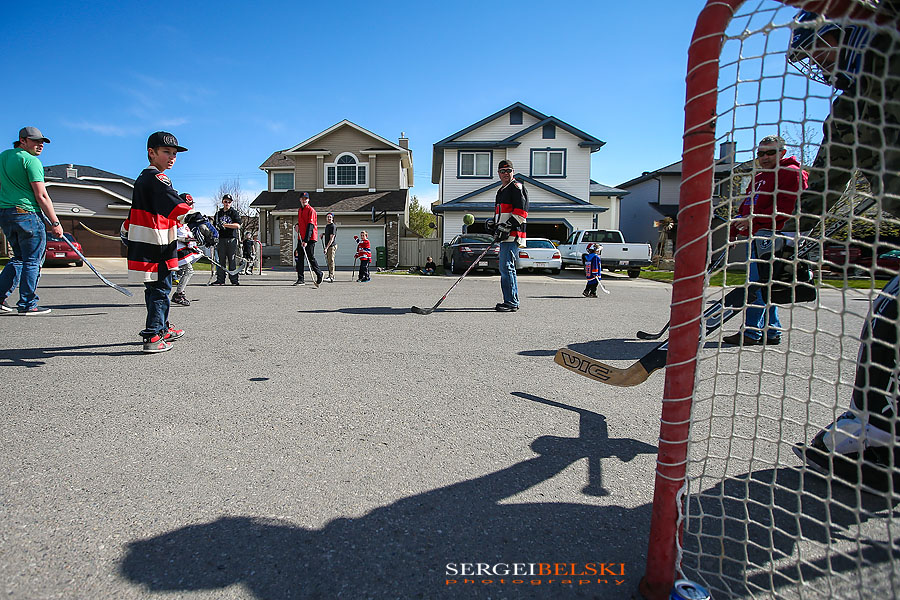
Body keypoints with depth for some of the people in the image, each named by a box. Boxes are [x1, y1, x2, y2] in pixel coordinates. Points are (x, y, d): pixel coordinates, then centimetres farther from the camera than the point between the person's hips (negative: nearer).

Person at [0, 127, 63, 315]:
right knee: (32, 260, -2)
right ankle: (27, 304, 0)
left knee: (19, 258, 18)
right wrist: (55, 223, -11)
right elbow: (41, 196, -14)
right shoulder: (31, 160, -9)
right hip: (27, 214, -8)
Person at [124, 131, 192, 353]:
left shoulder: (143, 178, 19)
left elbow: (135, 213, 29)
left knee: (154, 288, 18)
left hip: (141, 246, 10)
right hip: (156, 246, -10)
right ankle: (153, 337, -6)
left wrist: (127, 231, 38)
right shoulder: (157, 178, -12)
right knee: (161, 288, -6)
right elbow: (175, 205, -30)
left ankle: (162, 328, 31)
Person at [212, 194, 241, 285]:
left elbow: (238, 225, -10)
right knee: (220, 260, 2)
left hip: (232, 239, -3)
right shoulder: (218, 213, 17)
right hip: (221, 239, 3)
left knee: (232, 260, -3)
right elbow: (215, 225, 25)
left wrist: (225, 224, -15)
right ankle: (220, 279, 5)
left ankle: (234, 279, 0)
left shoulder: (234, 213, 5)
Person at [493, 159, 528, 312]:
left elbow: (522, 211, -17)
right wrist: (497, 227, 21)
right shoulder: (501, 191, 25)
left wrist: (507, 226, -21)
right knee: (506, 267, 13)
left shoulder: (517, 187, -5)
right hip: (505, 236, 11)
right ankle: (512, 301, 21)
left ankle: (511, 303, -14)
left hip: (513, 235, -10)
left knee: (506, 267, -15)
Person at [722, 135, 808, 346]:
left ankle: (750, 333, -9)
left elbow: (784, 208, -15)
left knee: (757, 284, -12)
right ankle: (772, 332, 17)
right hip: (756, 236, 10)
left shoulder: (791, 173, -3)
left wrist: (754, 219, -21)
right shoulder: (758, 177, 25)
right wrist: (735, 231, 19)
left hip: (770, 235, -9)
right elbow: (746, 207, 28)